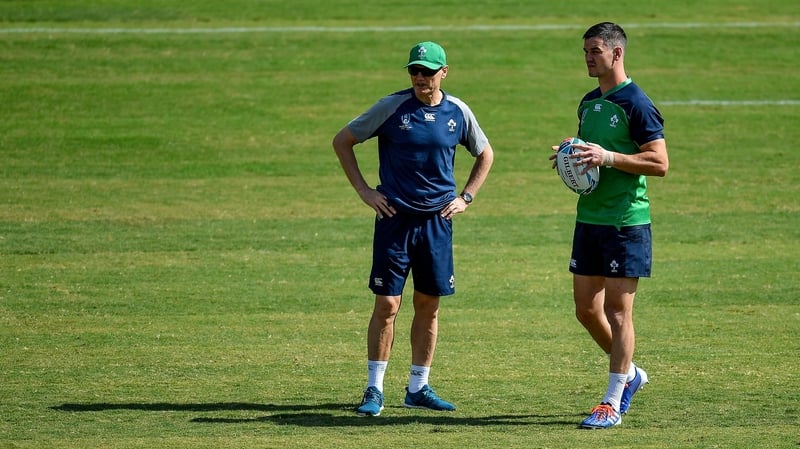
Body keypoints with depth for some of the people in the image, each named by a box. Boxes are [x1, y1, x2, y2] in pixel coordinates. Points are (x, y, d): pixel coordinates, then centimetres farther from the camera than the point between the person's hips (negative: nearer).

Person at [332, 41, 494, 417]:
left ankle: (418, 388, 17)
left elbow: (485, 154, 20)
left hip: (437, 220, 3)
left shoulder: (458, 113, 2)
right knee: (387, 304, -5)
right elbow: (342, 141, 2)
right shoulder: (392, 107, -6)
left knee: (429, 305, 7)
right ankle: (374, 389, 3)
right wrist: (363, 190, -2)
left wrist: (466, 197, 10)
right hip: (395, 219, -3)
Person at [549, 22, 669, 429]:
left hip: (626, 222, -8)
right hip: (588, 219, 8)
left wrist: (608, 157, -22)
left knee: (617, 309, -5)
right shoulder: (589, 103, 14)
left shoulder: (636, 104, -11)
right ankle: (629, 373, 31)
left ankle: (612, 404, -1)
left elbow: (660, 163, -16)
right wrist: (569, 157, 5)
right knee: (586, 309, 9)